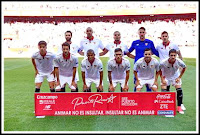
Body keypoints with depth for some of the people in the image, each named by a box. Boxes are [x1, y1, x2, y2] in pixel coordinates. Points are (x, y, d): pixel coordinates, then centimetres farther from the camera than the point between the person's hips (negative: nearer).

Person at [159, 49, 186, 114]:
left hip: (175, 76, 1)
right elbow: (159, 70, -11)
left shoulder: (179, 61, -27)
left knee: (179, 90, -11)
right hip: (165, 77, -1)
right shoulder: (163, 62, -31)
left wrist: (179, 77, -7)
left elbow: (184, 67, -5)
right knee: (163, 91, -10)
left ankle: (179, 107, 5)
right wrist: (162, 79, -15)